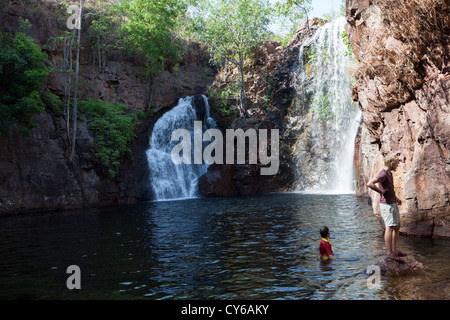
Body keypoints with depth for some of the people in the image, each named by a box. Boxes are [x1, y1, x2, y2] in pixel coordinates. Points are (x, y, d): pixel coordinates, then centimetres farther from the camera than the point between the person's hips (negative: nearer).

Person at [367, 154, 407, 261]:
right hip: (386, 204, -10)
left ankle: (394, 250, 21)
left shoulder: (389, 173, 15)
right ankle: (389, 252, -7)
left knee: (397, 226, 13)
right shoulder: (383, 174, -17)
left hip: (393, 203, 10)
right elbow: (370, 184, -31)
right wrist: (382, 191, -21)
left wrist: (396, 198, 20)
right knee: (390, 227, -10)